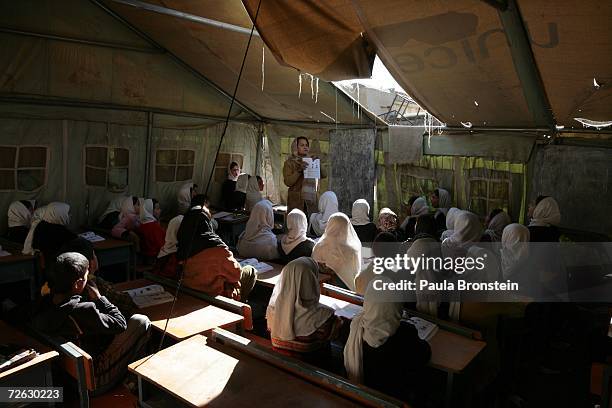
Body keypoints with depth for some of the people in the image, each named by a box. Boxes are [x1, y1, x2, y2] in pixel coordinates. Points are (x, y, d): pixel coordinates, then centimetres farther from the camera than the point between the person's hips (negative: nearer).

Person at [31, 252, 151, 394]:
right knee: (141, 322, -7)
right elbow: (121, 324, -19)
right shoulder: (84, 311, -34)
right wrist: (98, 297, -12)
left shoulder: (44, 304, -12)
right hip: (93, 383, -8)